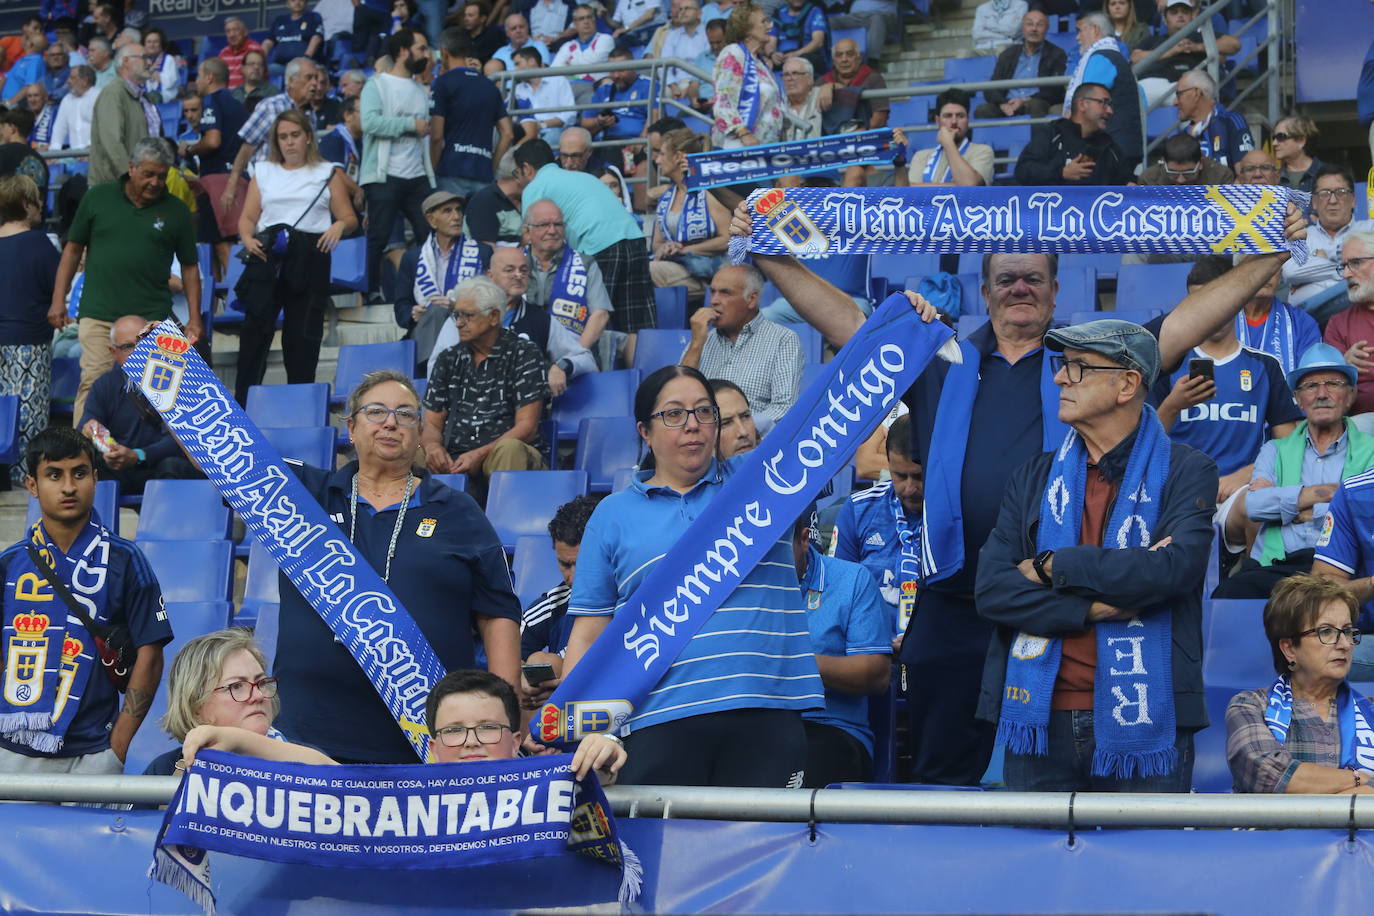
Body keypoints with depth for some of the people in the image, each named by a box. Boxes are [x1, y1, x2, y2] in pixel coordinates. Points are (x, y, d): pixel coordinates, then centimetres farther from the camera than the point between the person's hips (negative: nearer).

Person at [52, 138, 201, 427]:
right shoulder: (98, 198, 7)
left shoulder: (176, 211, 7)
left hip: (152, 317, 1)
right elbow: (73, 248, 12)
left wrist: (194, 317, 5)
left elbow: (190, 266, 12)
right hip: (98, 314, -1)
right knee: (93, 383, -8)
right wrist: (58, 299, 6)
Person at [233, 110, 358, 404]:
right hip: (267, 255, 1)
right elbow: (247, 217, 16)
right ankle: (242, 401, -10)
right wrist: (248, 239, -5)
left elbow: (350, 218, 11)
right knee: (255, 324, -11)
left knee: (303, 331, -1)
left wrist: (339, 226, -12)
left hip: (310, 257, -1)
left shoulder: (328, 173, 15)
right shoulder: (264, 172, 20)